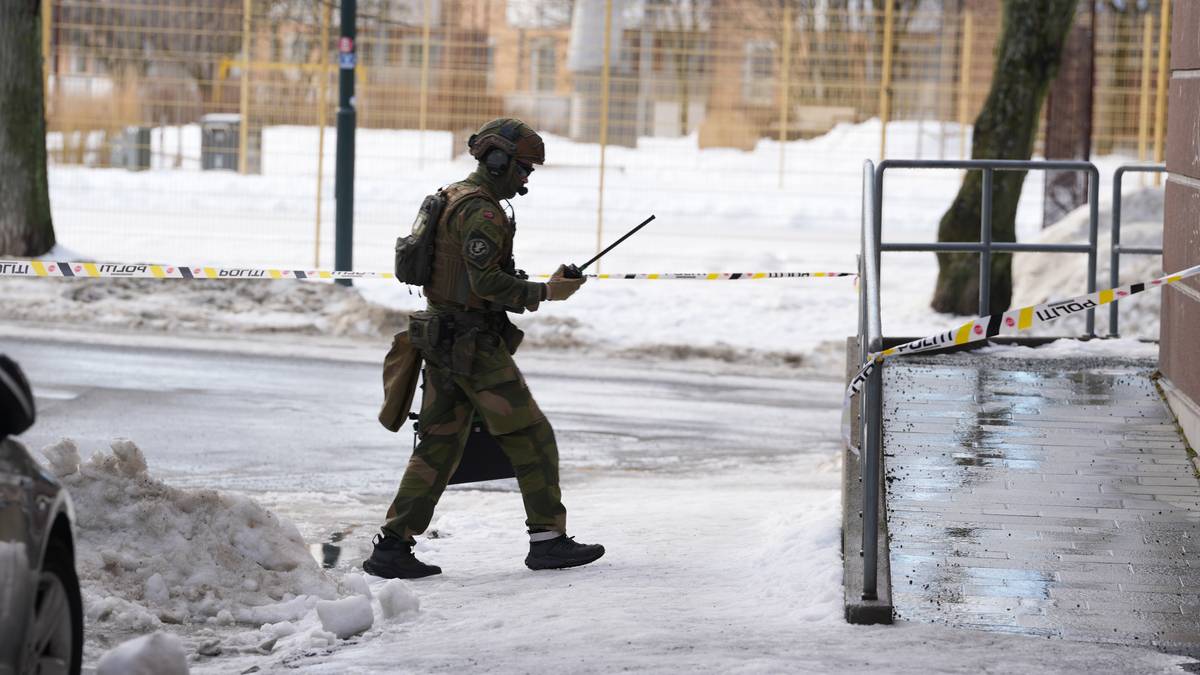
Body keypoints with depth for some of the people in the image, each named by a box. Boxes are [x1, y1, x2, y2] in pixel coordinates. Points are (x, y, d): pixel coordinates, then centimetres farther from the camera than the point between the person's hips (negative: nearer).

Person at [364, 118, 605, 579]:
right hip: (474, 345, -10)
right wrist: (545, 293, -15)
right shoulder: (480, 211, -16)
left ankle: (392, 546, 7)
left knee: (439, 446, 10)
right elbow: (487, 282, -23)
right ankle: (548, 539, 0)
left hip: (443, 339, 10)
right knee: (531, 437, -2)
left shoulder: (452, 197, 17)